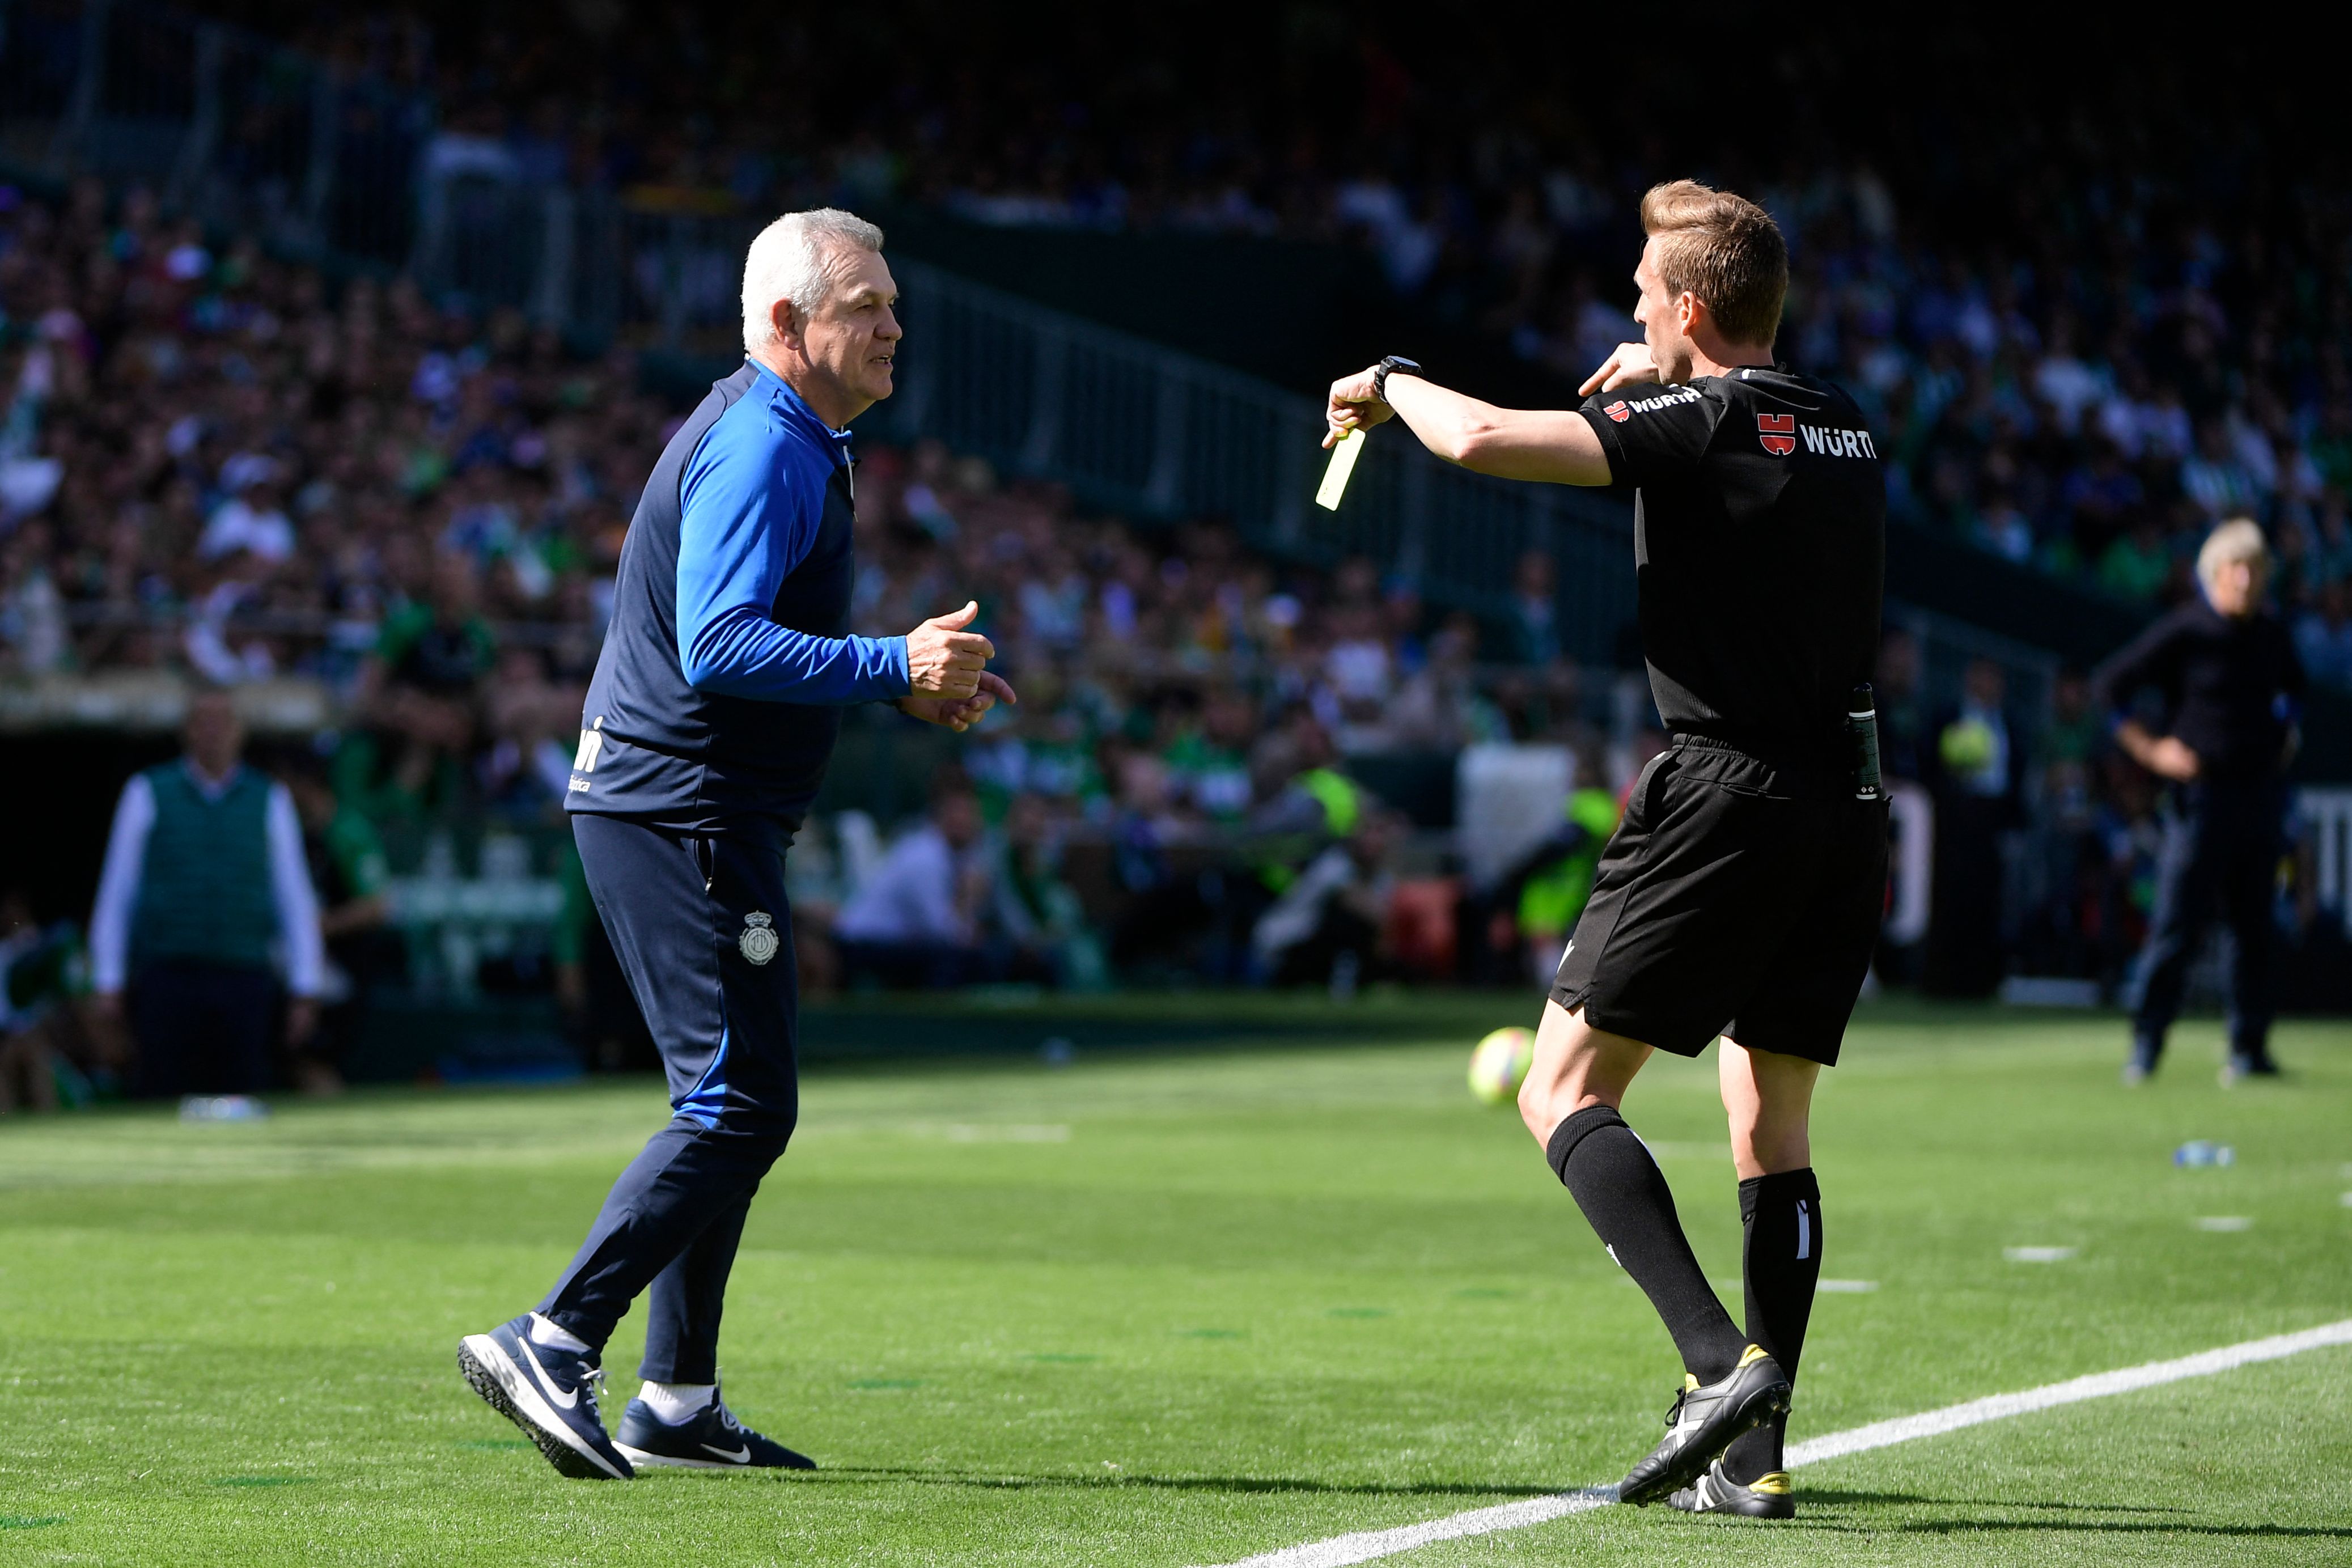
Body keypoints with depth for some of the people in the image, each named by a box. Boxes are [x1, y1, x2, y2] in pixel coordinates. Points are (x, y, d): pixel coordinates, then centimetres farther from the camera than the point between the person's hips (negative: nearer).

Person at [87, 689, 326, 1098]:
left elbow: (295, 896, 10)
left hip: (244, 981, 1)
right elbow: (116, 891, 8)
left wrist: (305, 992, 5)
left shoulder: (270, 800, 10)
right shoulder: (148, 794, 7)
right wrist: (108, 983, 3)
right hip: (167, 977, -1)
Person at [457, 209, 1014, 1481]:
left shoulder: (786, 442, 19)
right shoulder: (761, 448, -15)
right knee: (742, 1104, -13)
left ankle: (678, 1401, 17)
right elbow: (721, 646, -26)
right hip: (686, 814, -11)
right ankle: (550, 1347, -15)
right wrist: (893, 666, -29)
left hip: (668, 808, 11)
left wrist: (907, 681, 18)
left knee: (734, 1104, 14)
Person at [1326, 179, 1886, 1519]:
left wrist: (1393, 384, 0)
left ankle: (1718, 1359, -19)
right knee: (1773, 1130, 12)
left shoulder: (1699, 424, -9)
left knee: (1565, 1093, -2)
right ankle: (1754, 1454, 7)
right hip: (1848, 801, 7)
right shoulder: (1848, 433, 14)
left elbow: (1484, 440, -19)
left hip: (1729, 794, -7)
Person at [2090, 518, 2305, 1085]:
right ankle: (2146, 1044, -2)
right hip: (2203, 793, -5)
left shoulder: (2272, 636, 9)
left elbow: (2293, 684, 33)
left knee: (2254, 924, 7)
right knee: (2178, 921, -7)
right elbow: (2107, 686, -6)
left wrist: (2287, 731, 17)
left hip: (2263, 794, 5)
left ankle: (2249, 1048, 13)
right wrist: (2150, 750, -9)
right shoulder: (2183, 633, -8)